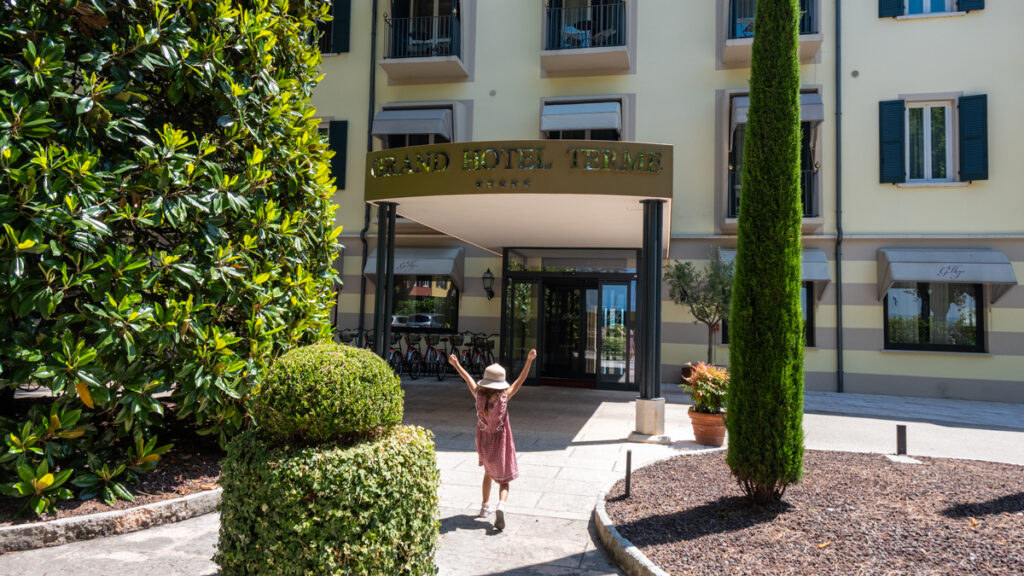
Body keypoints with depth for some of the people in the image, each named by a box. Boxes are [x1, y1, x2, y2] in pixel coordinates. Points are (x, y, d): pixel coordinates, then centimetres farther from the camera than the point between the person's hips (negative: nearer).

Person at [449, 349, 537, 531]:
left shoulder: (479, 396, -14)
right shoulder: (503, 398, -20)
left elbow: (468, 379, 0)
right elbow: (520, 380, -19)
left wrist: (456, 364, 12)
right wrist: (529, 360, -20)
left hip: (483, 444, 4)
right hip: (500, 445, -4)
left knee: (488, 473, 28)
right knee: (503, 481, 7)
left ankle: (485, 506, 36)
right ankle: (501, 505, -19)